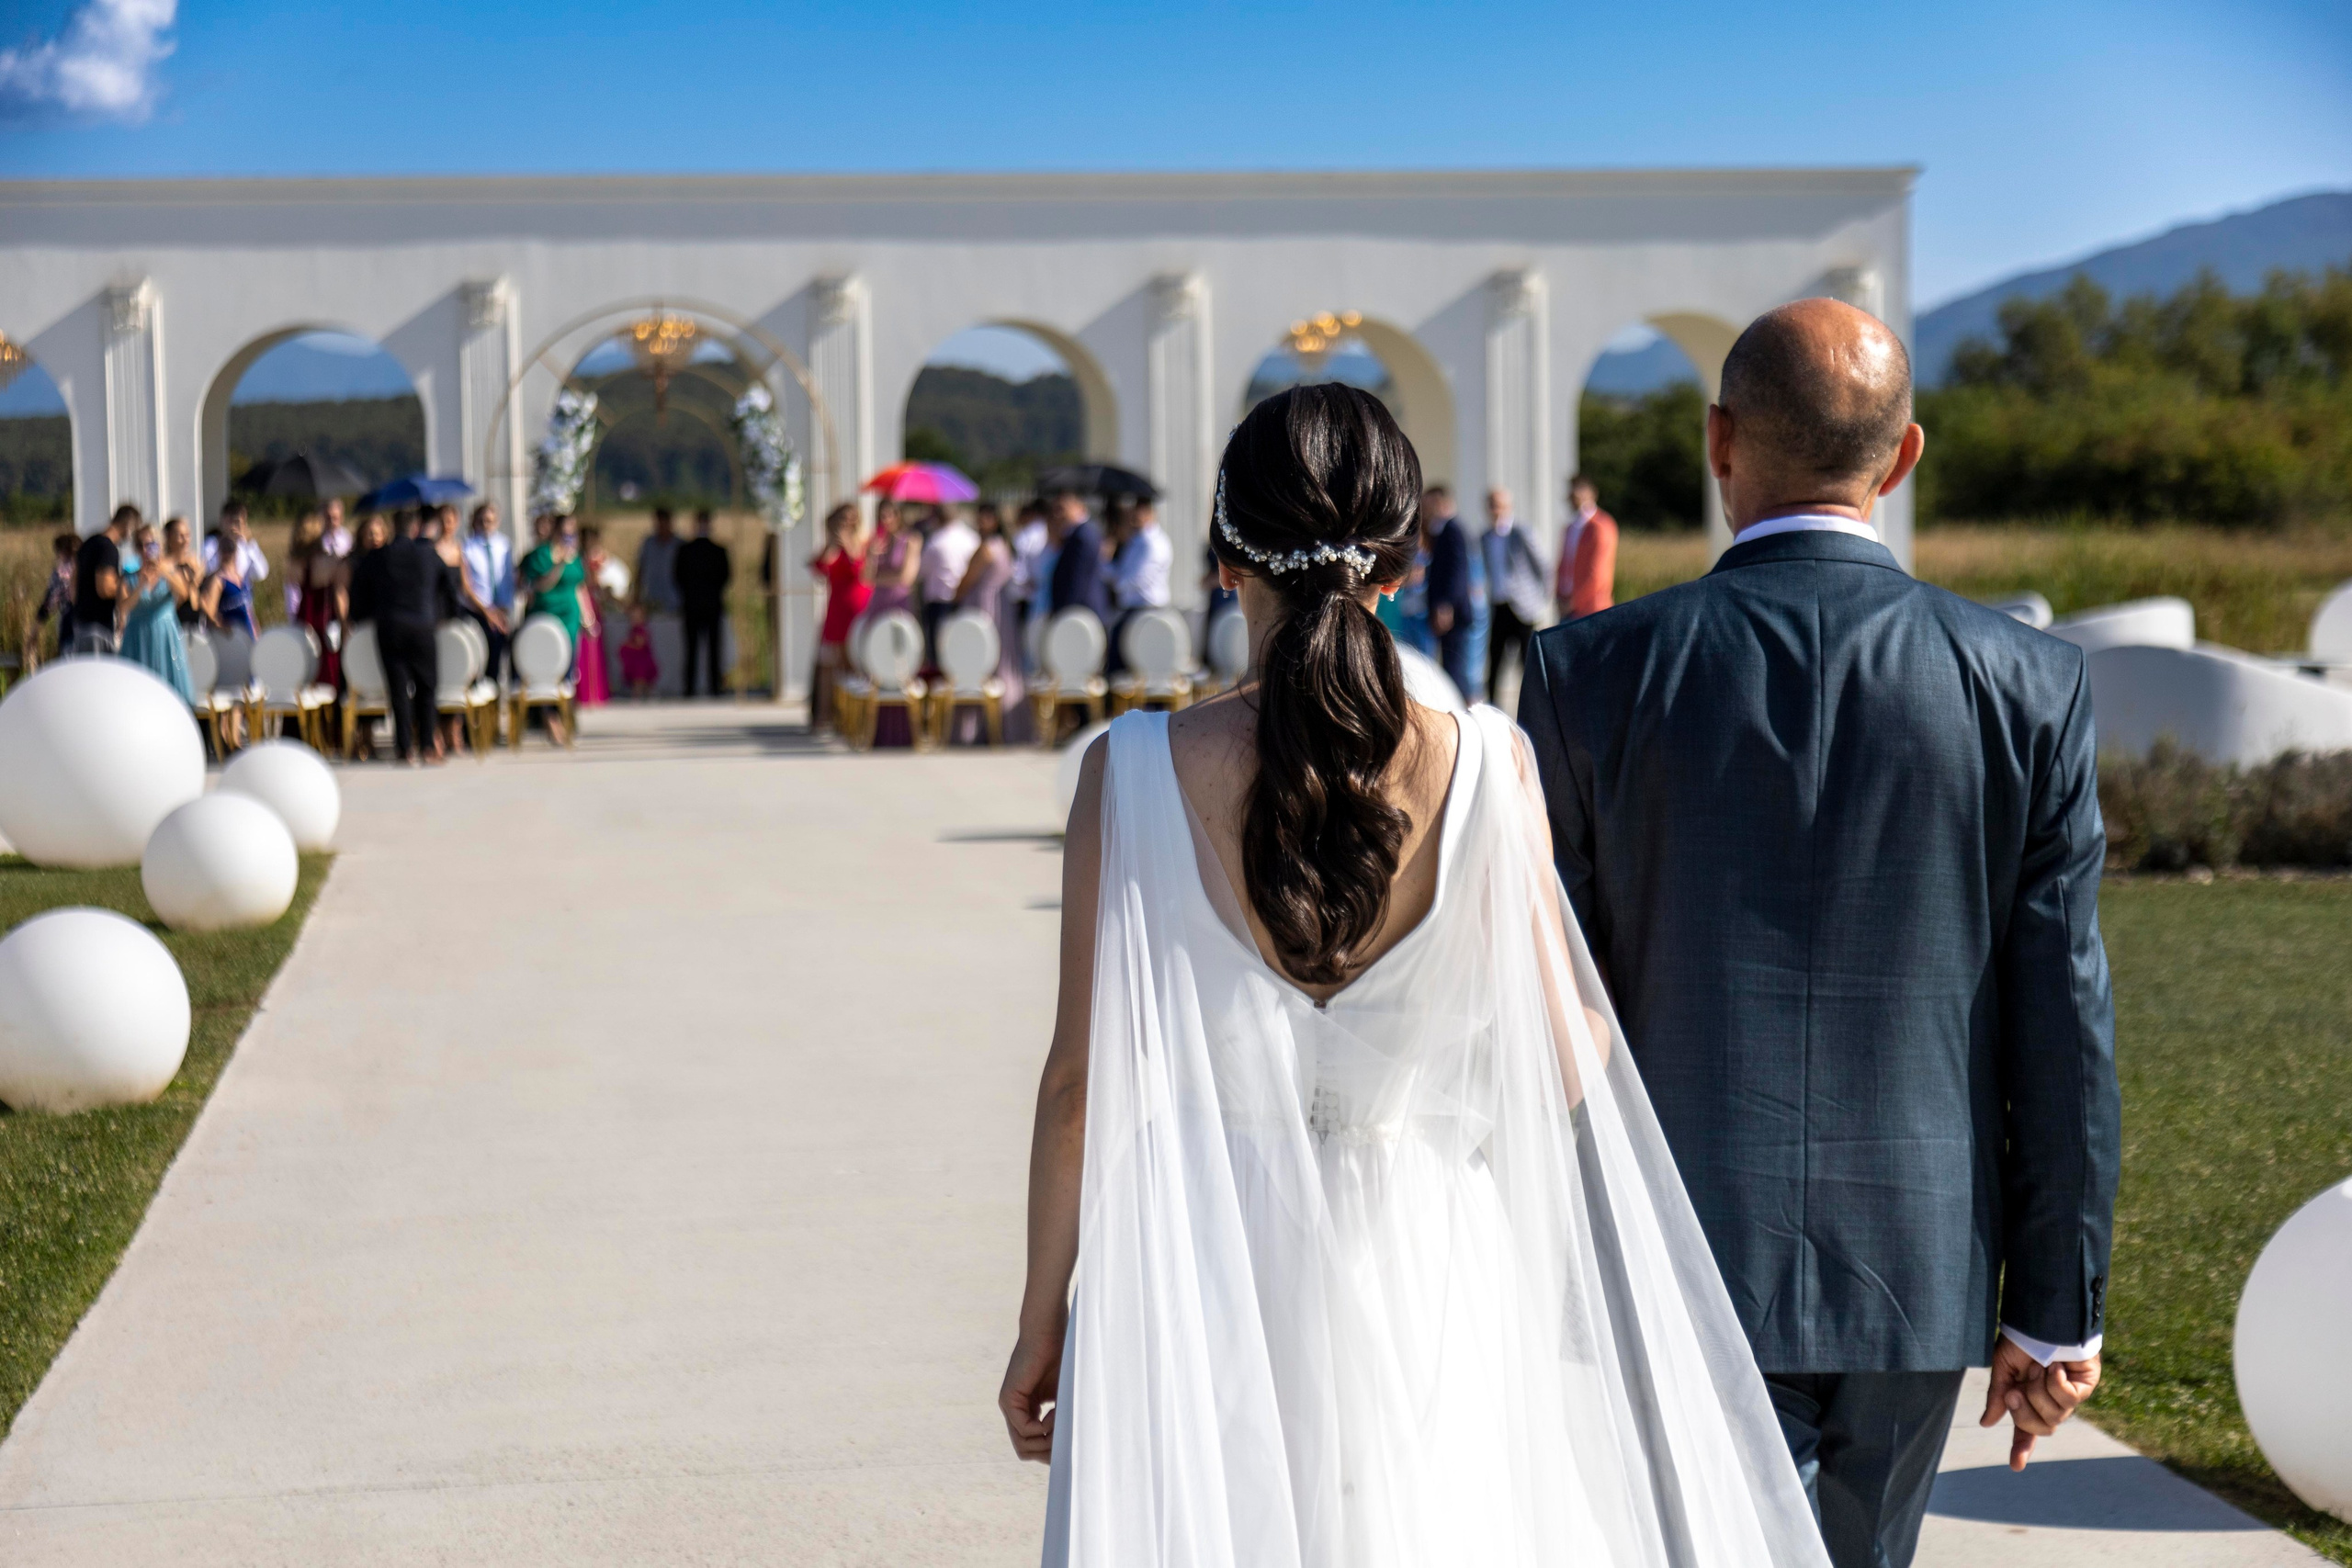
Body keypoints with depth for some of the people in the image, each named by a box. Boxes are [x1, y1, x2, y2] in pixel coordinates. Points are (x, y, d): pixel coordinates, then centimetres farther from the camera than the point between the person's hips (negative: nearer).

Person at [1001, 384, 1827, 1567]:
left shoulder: (1136, 773, -10)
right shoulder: (1485, 766, -8)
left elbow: (1082, 1079, -6)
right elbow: (1558, 1068, -4)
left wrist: (1043, 1318, 5)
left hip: (1201, 1280, 0)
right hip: (1423, 1273, 1)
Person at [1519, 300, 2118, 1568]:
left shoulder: (1590, 675, -8)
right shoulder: (2028, 687, -5)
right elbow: (2061, 1023, -3)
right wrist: (2056, 1308, 5)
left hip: (1672, 1271, -2)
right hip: (1915, 1273, 2)